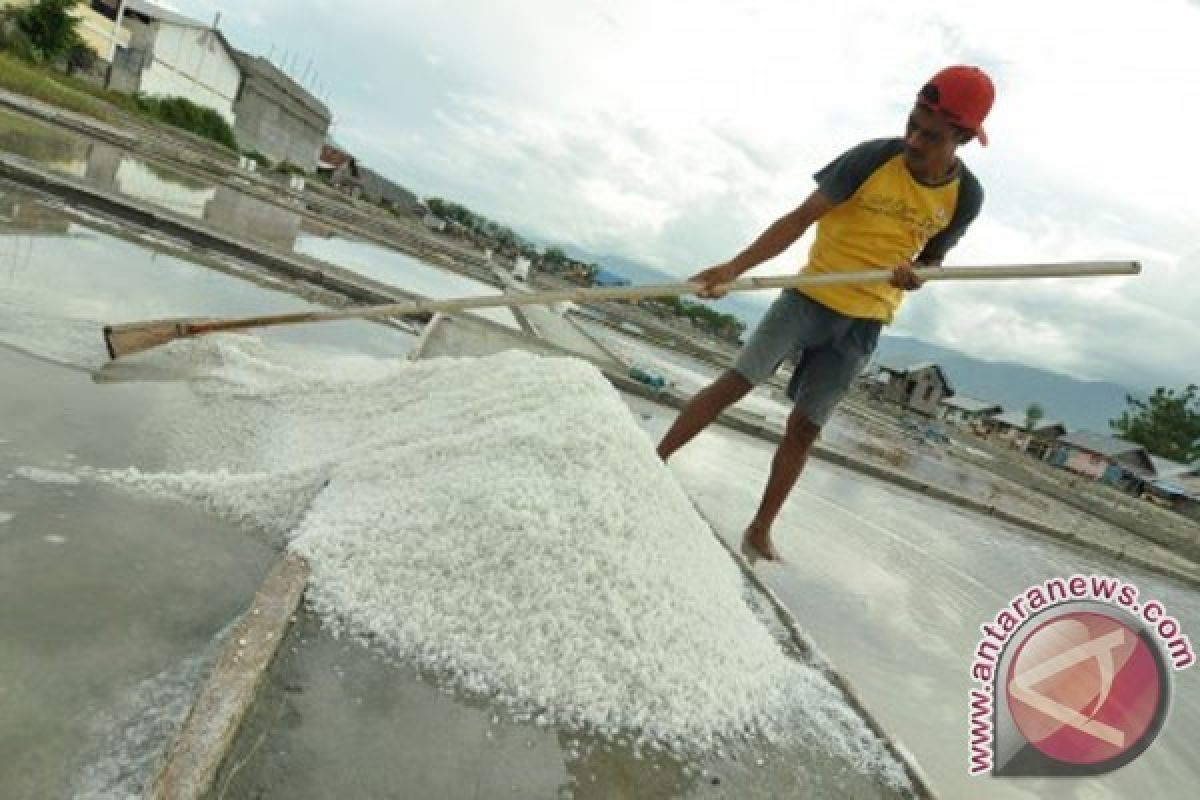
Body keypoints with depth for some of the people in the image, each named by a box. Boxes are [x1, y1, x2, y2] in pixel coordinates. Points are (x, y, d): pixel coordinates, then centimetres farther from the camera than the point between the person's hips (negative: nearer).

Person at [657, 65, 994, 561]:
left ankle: (760, 531, 16)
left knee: (805, 427, 4)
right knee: (736, 381, -12)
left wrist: (917, 273, -15)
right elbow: (800, 219, -15)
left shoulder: (966, 196, -3)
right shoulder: (873, 158, -13)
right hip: (810, 296, -2)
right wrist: (735, 266, -27)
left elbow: (933, 257, 11)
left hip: (864, 323, 2)